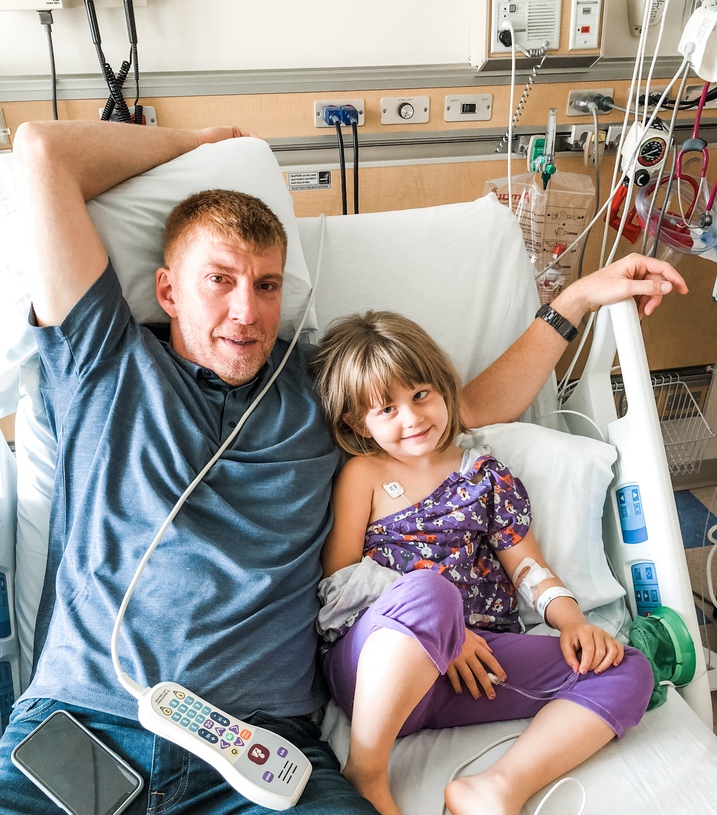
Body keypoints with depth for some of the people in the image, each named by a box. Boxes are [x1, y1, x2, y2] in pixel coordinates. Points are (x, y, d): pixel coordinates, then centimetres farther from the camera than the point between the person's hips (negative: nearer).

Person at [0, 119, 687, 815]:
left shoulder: (315, 391, 14)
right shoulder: (105, 365, 6)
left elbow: (478, 404, 23)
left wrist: (580, 297, 22)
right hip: (78, 722, 1)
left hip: (261, 739, 1)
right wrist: (198, 142, 15)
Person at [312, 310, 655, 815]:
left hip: (479, 665, 4)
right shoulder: (363, 474, 6)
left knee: (627, 671, -9)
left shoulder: (487, 476, 15)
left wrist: (572, 621, -5)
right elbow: (337, 578, -1)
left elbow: (528, 566, 15)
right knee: (427, 589, -38)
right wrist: (432, 623, -12)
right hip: (378, 669, -4)